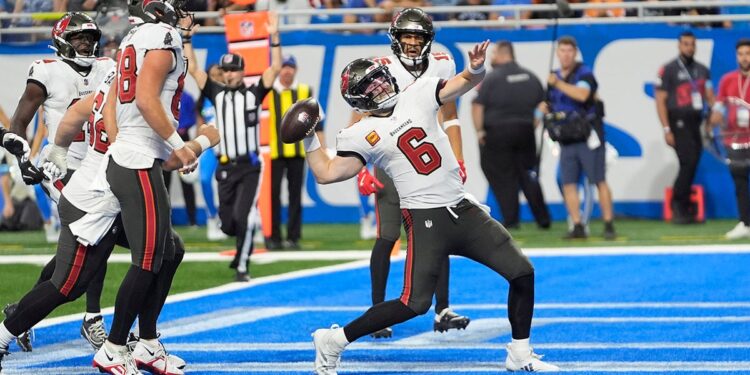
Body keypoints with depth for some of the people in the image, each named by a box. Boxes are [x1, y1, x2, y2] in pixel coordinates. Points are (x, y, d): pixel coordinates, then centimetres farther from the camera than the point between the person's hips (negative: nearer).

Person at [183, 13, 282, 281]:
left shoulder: (254, 93, 4)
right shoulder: (217, 93, 10)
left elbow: (275, 68, -5)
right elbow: (193, 69, 6)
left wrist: (274, 37, -14)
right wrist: (187, 39, -1)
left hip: (249, 167, -3)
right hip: (225, 167, 3)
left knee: (243, 217, -14)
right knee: (227, 223, 4)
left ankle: (242, 267, -4)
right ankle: (246, 242, 36)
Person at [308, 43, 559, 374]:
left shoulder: (416, 96, 7)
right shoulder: (360, 135, -3)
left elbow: (468, 81, 10)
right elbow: (326, 173, -3)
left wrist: (476, 67, -12)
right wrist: (310, 138, -10)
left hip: (463, 210, 5)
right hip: (425, 219, -5)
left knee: (522, 272, 2)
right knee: (415, 304, -14)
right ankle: (332, 341, -2)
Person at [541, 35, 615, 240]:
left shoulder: (584, 73, -6)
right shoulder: (554, 77, 14)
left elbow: (582, 94, -26)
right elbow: (552, 106, 24)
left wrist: (558, 84, -24)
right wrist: (545, 108, 1)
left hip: (587, 136, -6)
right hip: (567, 139, 6)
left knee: (599, 181, -6)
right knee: (568, 183, 0)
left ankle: (609, 225, -2)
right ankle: (577, 227, 5)